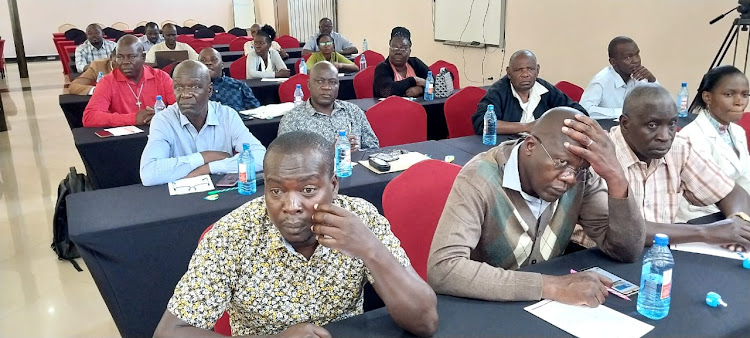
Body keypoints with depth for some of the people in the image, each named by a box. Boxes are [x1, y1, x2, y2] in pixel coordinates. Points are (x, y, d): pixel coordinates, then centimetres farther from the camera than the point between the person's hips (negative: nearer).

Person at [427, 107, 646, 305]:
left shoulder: (581, 177, -8)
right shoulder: (481, 179, -23)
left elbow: (628, 252, -8)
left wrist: (615, 176, -22)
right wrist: (549, 286, -32)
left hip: (549, 306, 4)